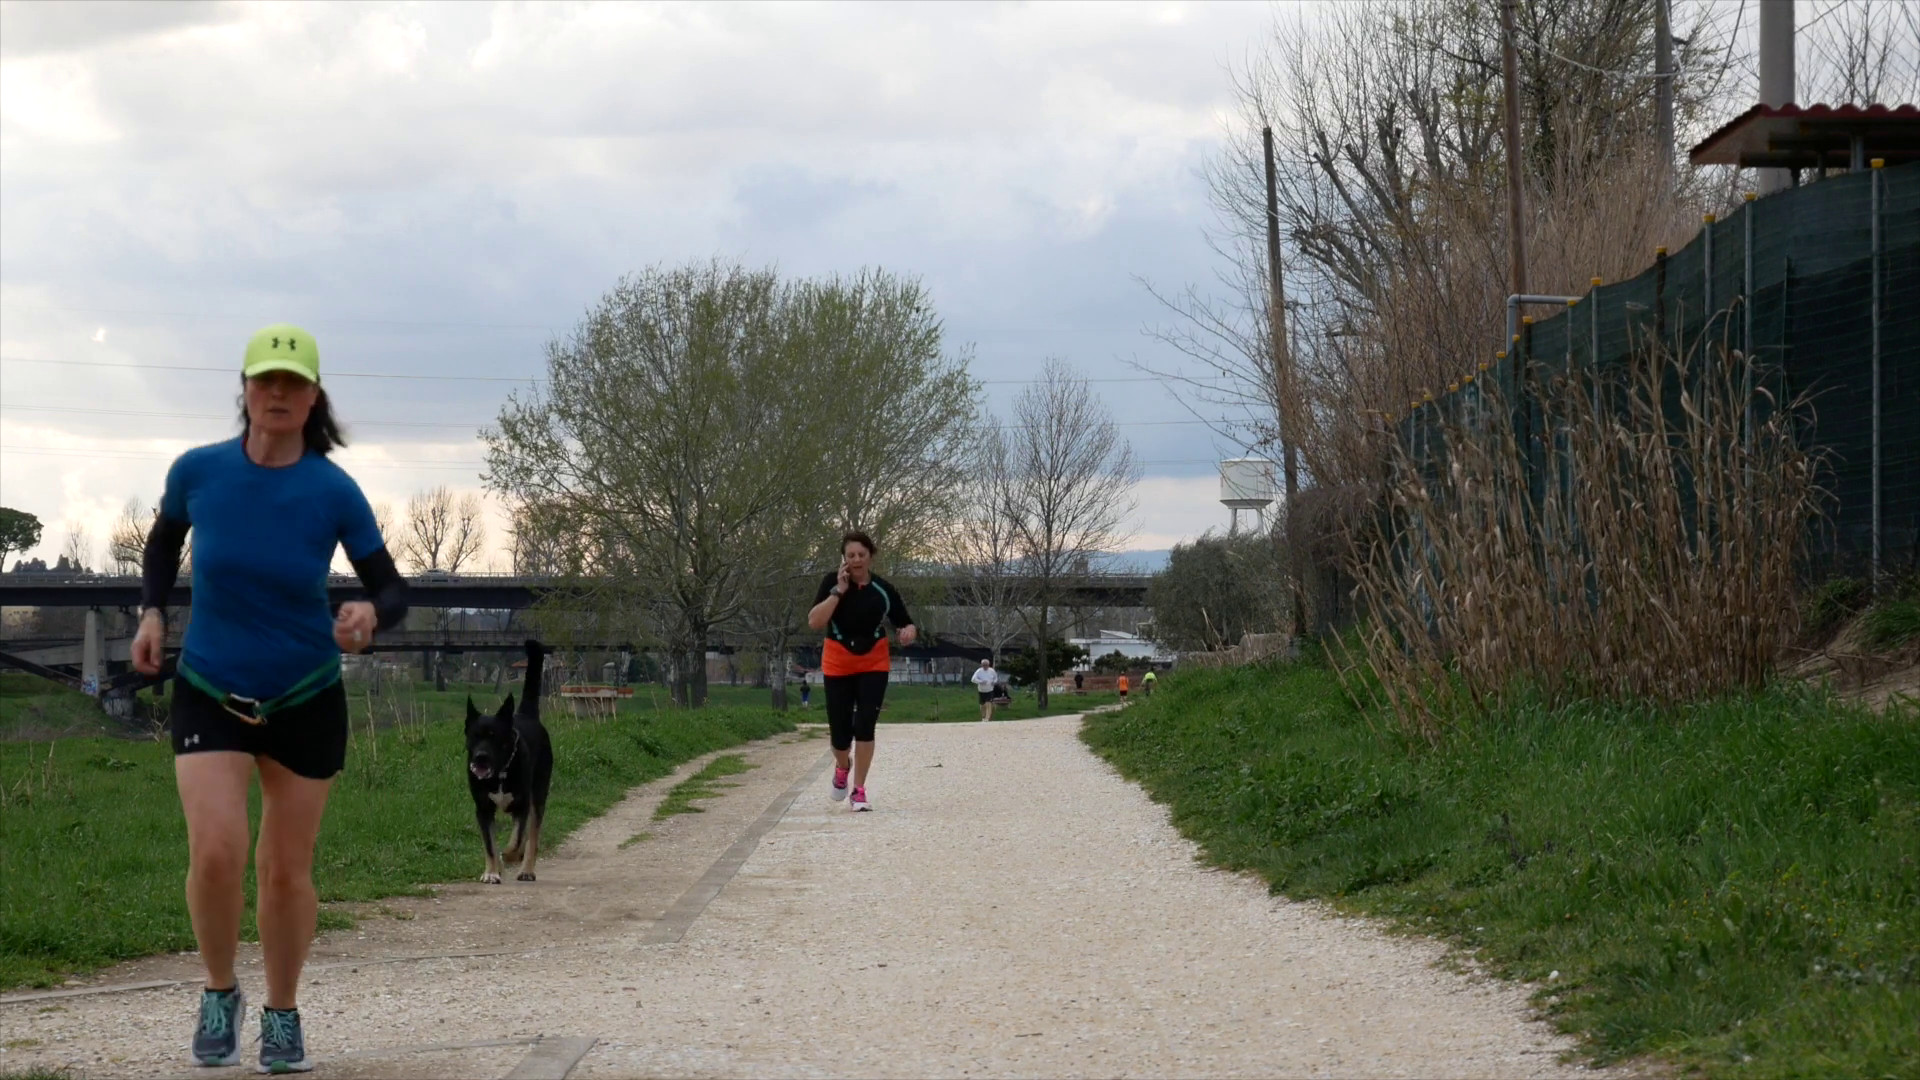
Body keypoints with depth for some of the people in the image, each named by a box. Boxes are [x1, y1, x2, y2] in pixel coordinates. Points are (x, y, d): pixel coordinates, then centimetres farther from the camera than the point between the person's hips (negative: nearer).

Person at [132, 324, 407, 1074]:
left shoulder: (335, 492, -13)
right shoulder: (198, 471, -9)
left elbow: (392, 591, -6)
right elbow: (165, 537, 13)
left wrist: (370, 615, -29)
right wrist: (152, 612, -2)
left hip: (306, 700, 0)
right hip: (210, 694, 0)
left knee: (286, 871, 6)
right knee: (216, 853, -19)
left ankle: (283, 1017, 28)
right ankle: (219, 993, 8)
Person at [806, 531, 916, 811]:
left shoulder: (883, 589, -6)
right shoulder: (832, 582, -10)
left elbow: (905, 623, 2)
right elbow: (814, 622, -21)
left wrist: (909, 631, -22)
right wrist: (838, 591, -25)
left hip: (873, 664, 0)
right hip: (837, 665, 0)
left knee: (865, 725, -12)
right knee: (840, 732, 2)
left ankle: (859, 791, -2)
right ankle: (843, 766, 38)